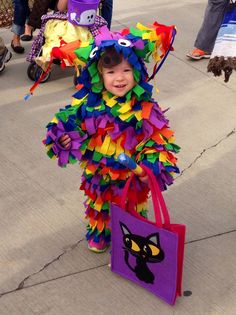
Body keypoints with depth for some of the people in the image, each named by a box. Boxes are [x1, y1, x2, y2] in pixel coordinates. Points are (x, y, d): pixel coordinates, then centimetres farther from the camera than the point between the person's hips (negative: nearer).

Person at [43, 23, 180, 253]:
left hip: (132, 175, -2)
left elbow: (158, 137, -13)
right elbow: (75, 126, -2)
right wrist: (66, 139, -21)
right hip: (98, 173, 3)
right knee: (99, 207, 27)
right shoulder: (89, 104, -15)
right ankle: (99, 234, 54)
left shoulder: (145, 107, -20)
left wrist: (152, 165, -23)